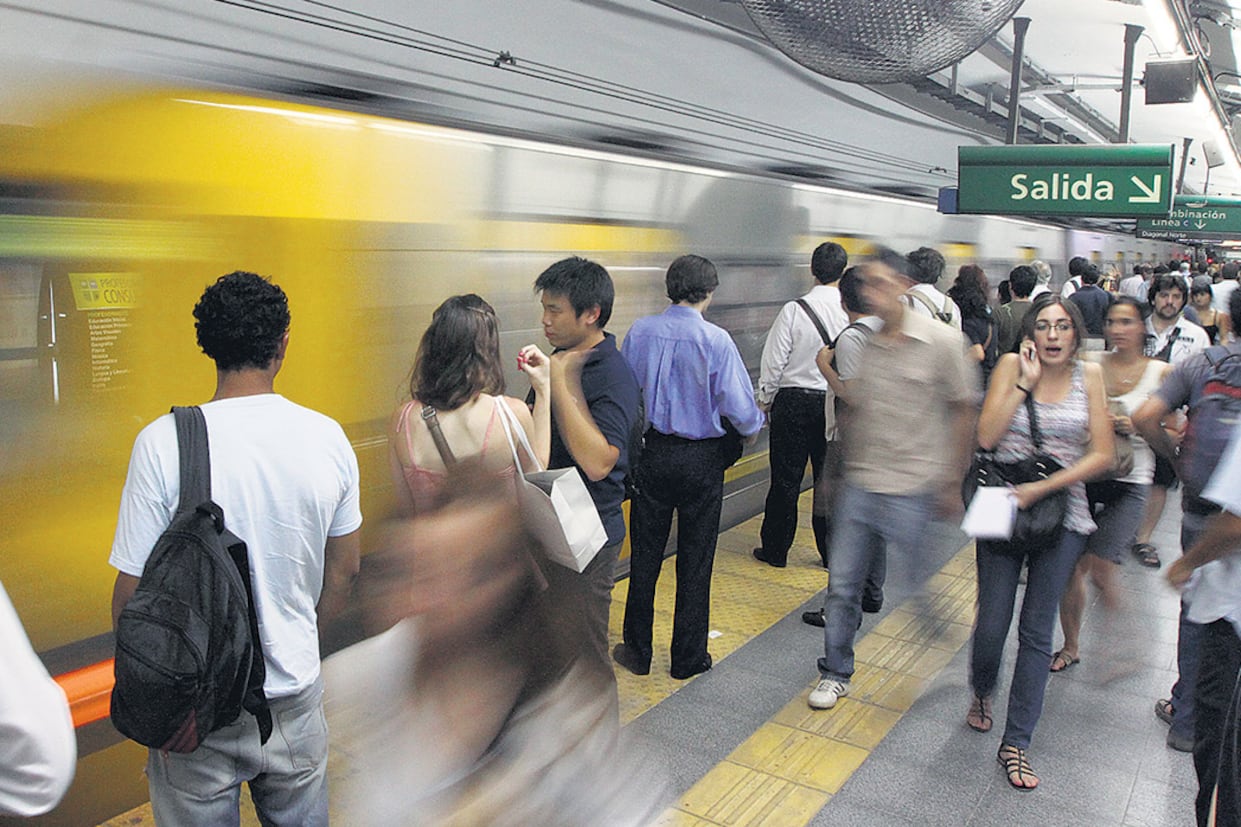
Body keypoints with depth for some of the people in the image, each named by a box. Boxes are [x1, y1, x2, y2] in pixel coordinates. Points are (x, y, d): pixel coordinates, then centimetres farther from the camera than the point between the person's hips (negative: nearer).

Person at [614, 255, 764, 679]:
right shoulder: (717, 340, -15)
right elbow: (739, 406, -15)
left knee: (644, 555, 15)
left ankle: (637, 651, 26)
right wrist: (753, 427, 7)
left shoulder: (640, 332, -5)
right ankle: (688, 658, 22)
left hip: (651, 453, 3)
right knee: (695, 562, 11)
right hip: (701, 458, -3)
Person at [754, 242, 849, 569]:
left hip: (794, 401, -2)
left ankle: (775, 550, 17)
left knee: (786, 480, 6)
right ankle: (832, 552, 22)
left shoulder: (794, 310, -12)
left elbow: (774, 362, -9)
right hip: (837, 404, 3)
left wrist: (765, 400, 5)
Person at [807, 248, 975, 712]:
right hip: (859, 486, 5)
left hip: (911, 492, -4)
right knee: (843, 586, 9)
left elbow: (964, 412, -3)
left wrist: (951, 485, -3)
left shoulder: (940, 341, -7)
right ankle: (836, 674, 25)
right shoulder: (866, 345, 6)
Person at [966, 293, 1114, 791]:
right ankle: (982, 691, 39)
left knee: (1037, 632, 6)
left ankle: (1016, 743, 18)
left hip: (1061, 517, 1)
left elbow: (1102, 455, -4)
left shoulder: (1089, 376, 0)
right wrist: (1026, 381, -16)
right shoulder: (1011, 366, -3)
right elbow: (986, 437, -13)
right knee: (992, 623, 5)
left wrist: (1042, 488, -15)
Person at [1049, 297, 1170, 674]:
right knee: (1072, 567, 3)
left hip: (1130, 481, -2)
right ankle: (1070, 646, 23)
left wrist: (1135, 428, -15)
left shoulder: (1161, 372, 0)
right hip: (1084, 473, 2)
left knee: (1100, 568, -11)